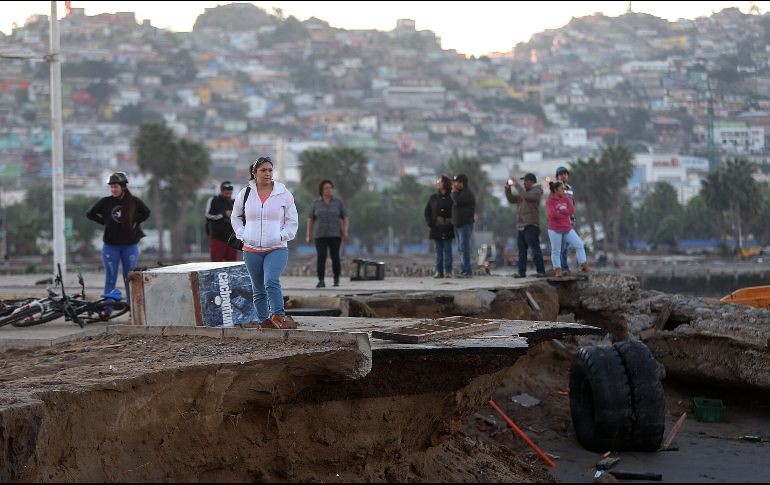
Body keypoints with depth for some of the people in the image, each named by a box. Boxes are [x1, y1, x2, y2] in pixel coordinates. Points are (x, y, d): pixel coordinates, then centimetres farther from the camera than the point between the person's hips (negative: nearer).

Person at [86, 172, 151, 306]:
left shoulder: (134, 201, -2)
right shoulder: (105, 202, -3)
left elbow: (146, 213, 12)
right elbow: (90, 214, 8)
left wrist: (135, 222, -1)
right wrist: (105, 222, 0)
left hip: (130, 246, 0)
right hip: (110, 246, 0)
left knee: (130, 279, 5)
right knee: (110, 279, 1)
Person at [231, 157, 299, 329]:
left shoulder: (283, 194, 1)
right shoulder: (245, 194, 5)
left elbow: (292, 221, 8)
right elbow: (235, 217, 19)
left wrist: (282, 236, -5)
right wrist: (242, 235, 5)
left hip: (277, 249, -2)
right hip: (252, 250, 3)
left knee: (271, 281, -24)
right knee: (258, 289, 7)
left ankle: (278, 316, -21)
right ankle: (264, 321, 14)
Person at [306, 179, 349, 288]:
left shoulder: (339, 202, 1)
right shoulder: (316, 203, 5)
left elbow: (346, 218, 0)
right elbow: (310, 220, 9)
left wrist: (345, 232, -14)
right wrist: (309, 235, 3)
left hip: (335, 234, 0)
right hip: (320, 235, 1)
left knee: (335, 257, -1)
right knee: (321, 257, -12)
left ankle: (336, 279, 18)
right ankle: (321, 281, -13)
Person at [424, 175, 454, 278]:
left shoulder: (451, 198, -3)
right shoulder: (433, 198, 8)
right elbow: (427, 212, 13)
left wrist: (452, 224, -12)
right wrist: (430, 223, -1)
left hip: (447, 230, -3)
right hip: (436, 229, 3)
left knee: (447, 250, 2)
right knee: (438, 250, 6)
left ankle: (448, 272, 4)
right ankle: (439, 271, 8)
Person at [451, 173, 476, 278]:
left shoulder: (468, 193, -12)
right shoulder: (459, 193, 17)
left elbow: (457, 201, -24)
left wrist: (454, 191, -11)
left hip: (466, 225, -10)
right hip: (457, 225, 10)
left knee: (464, 248, -14)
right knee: (461, 249, 9)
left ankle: (467, 271, -15)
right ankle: (463, 271, 11)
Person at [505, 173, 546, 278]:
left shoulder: (536, 191, -4)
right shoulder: (524, 192, 21)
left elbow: (526, 196, -23)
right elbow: (512, 199, 26)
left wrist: (516, 185, -16)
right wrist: (508, 188, 11)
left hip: (531, 226, -9)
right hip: (521, 226, 9)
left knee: (535, 249, -9)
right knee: (522, 250, 7)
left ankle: (541, 271, -7)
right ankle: (522, 272, 9)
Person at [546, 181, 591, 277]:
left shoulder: (566, 199, 6)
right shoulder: (550, 202, -7)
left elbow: (572, 210, -8)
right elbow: (553, 214, -23)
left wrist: (559, 211, -16)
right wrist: (565, 213, -14)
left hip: (567, 229, 5)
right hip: (555, 230, -5)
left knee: (579, 244, 0)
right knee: (556, 250, 1)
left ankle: (584, 266, 6)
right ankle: (557, 270, 10)